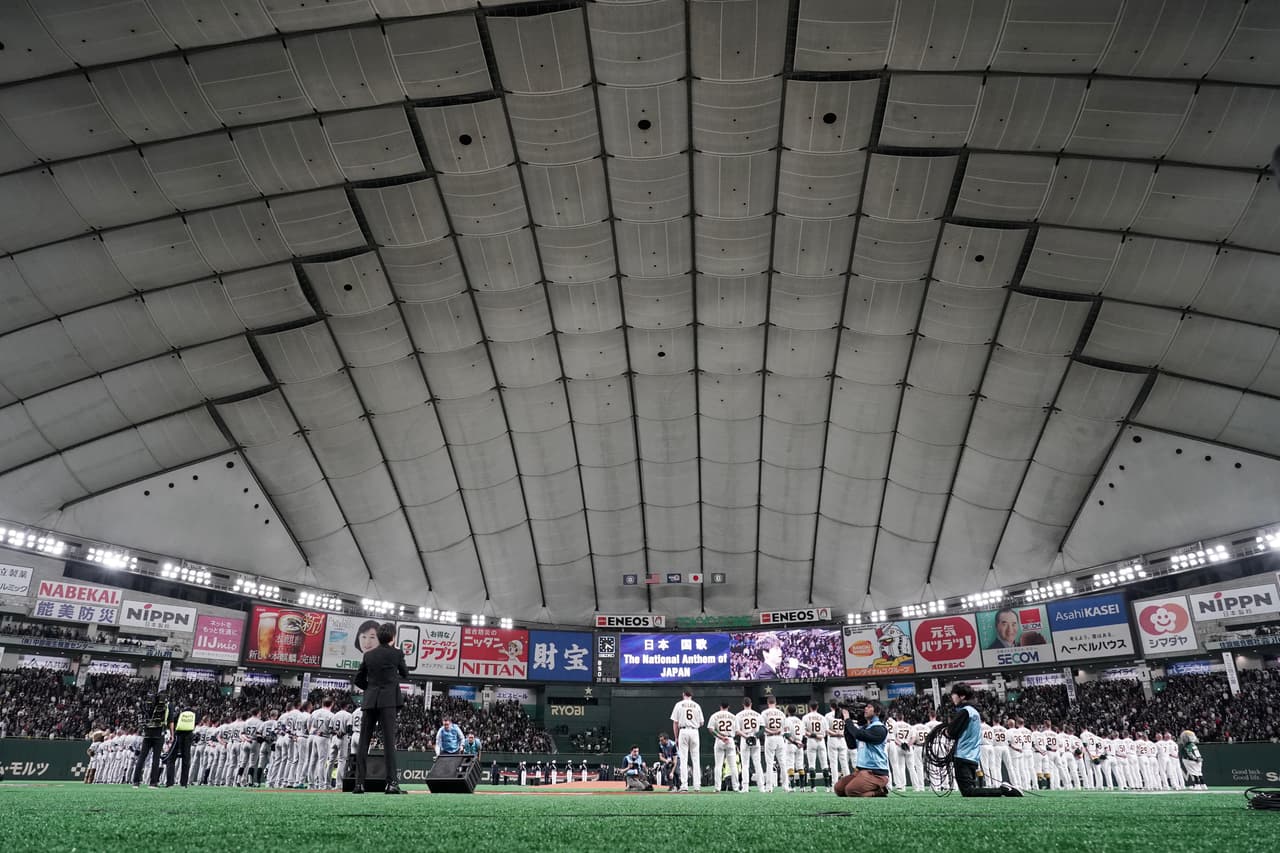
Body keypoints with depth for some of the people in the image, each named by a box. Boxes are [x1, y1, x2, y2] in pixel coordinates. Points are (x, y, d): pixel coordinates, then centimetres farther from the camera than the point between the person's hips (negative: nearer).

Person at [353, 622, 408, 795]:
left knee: (363, 742, 5)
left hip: (370, 701, 4)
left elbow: (358, 679, 13)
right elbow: (405, 676, 12)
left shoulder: (369, 654, 9)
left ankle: (359, 783, 4)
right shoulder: (397, 653, -1)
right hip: (388, 701, -4)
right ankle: (391, 783, -11)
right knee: (389, 742, -6)